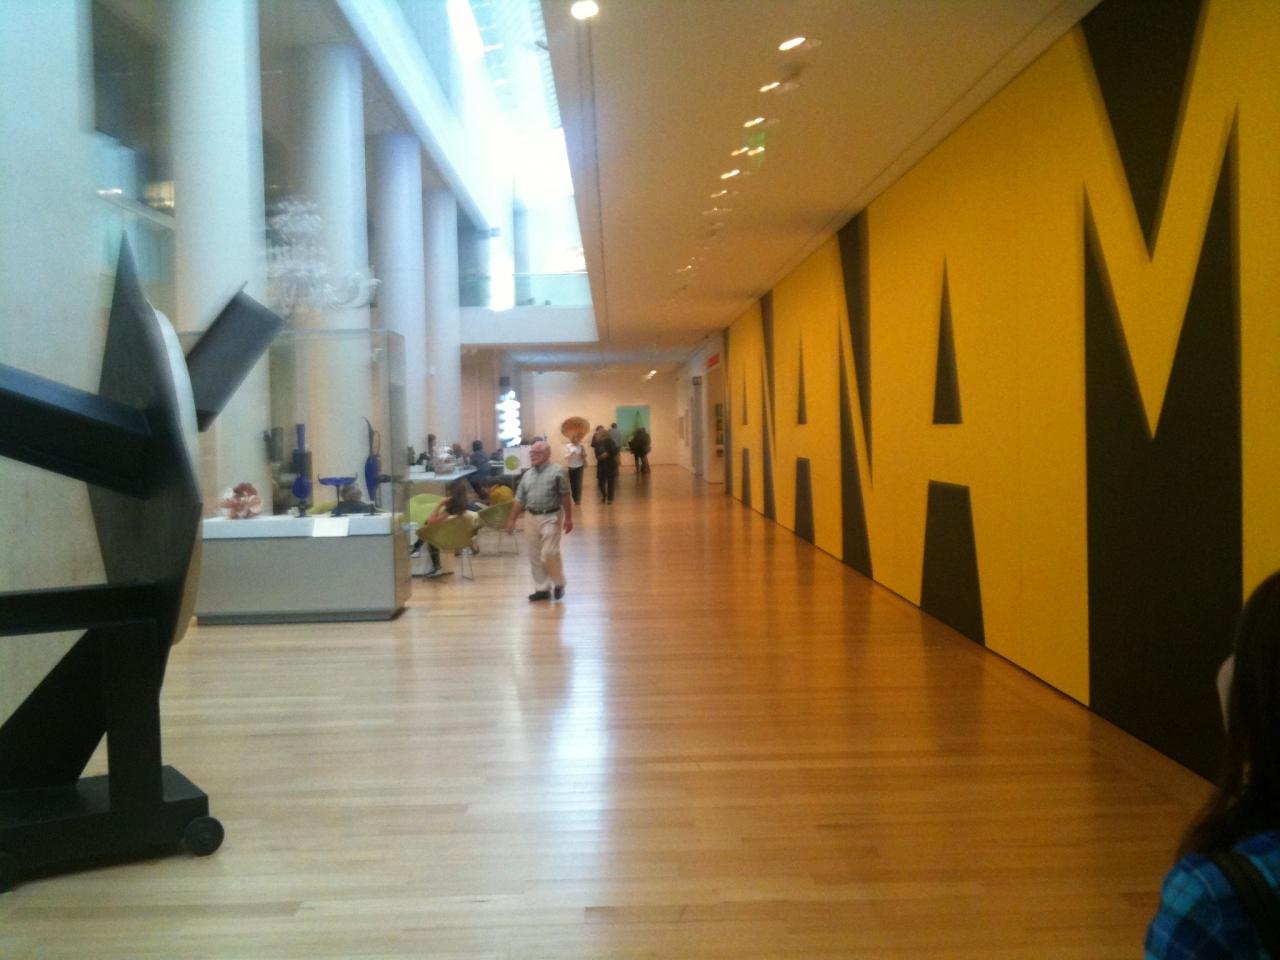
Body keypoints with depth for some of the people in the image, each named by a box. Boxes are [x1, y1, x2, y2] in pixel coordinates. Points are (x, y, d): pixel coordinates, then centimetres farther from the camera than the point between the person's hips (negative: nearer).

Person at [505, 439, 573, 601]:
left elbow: (565, 497, -8)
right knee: (535, 556, 7)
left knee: (549, 553, -11)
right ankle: (542, 588, 16)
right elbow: (520, 500, 13)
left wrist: (568, 518, -10)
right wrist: (512, 519, 12)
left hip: (551, 517, -6)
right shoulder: (527, 474, 10)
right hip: (532, 518, 6)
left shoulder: (556, 471, -8)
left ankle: (559, 584, 11)